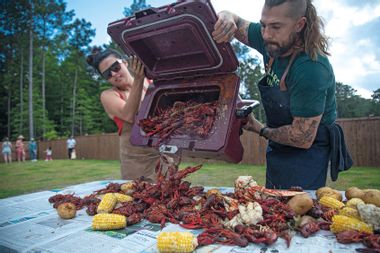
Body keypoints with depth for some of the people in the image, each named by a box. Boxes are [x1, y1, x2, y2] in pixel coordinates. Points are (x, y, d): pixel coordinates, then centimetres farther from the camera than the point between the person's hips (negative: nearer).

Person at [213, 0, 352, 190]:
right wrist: (226, 17, -20)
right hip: (278, 149, 8)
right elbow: (237, 24, 6)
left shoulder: (311, 69, -30)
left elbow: (303, 139, -28)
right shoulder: (273, 42, -9)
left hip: (307, 151, -7)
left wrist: (260, 130, -11)